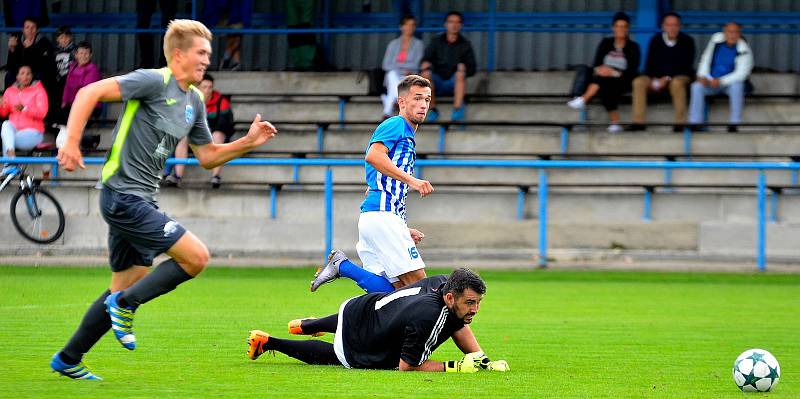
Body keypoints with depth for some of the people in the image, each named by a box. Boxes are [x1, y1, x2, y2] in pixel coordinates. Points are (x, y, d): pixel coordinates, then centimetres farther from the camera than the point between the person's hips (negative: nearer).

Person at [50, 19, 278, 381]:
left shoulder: (194, 101, 14)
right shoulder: (155, 81, -13)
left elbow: (207, 157, 23)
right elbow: (90, 93, -18)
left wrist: (248, 143, 9)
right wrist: (71, 143, -26)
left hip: (141, 200, 9)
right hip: (124, 197, -9)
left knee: (126, 288, 12)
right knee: (196, 256, -15)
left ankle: (68, 360, 21)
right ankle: (125, 305, -4)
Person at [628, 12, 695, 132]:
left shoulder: (687, 41, -5)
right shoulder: (656, 40, 4)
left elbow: (686, 66, -8)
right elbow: (649, 64, 5)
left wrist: (668, 78, -20)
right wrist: (654, 80, -15)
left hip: (680, 77, -3)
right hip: (658, 77, 3)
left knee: (676, 83, -40)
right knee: (639, 82, -24)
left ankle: (680, 122, -34)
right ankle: (638, 121, -26)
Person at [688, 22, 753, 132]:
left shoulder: (744, 51, -15)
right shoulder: (716, 39, -2)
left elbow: (741, 74, -21)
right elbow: (706, 59, 8)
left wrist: (721, 81, -29)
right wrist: (702, 76, -8)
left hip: (730, 83, -3)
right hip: (711, 81, 3)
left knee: (736, 86, -36)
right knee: (697, 86, -24)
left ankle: (734, 124, -31)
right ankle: (695, 123, -26)